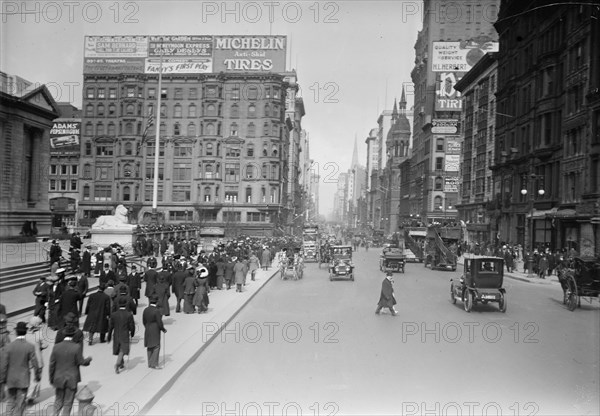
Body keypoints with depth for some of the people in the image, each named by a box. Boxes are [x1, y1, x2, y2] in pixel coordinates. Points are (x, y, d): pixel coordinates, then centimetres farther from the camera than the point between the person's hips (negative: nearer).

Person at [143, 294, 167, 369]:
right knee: (156, 347, 0)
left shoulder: (145, 309, 1)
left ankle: (150, 363, 22)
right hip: (155, 331, -7)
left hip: (147, 331, 7)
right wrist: (163, 330, -2)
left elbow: (144, 321, 9)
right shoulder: (157, 311, -20)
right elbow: (159, 323, -18)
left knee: (149, 347, 15)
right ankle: (154, 364, -2)